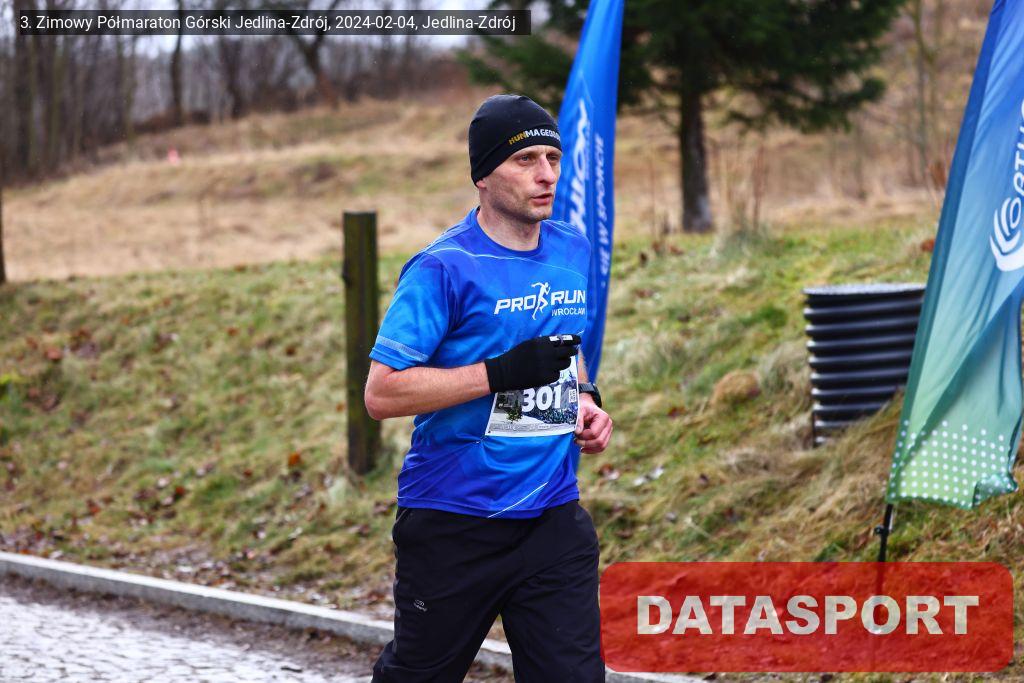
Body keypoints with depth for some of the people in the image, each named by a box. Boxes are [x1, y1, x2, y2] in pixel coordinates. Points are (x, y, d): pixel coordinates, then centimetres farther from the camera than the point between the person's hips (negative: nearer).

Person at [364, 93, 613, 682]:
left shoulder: (573, 251, 9)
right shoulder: (444, 269, -13)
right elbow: (382, 393, -18)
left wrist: (585, 399, 7)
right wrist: (502, 373, -23)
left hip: (553, 517, 5)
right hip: (453, 521, -5)